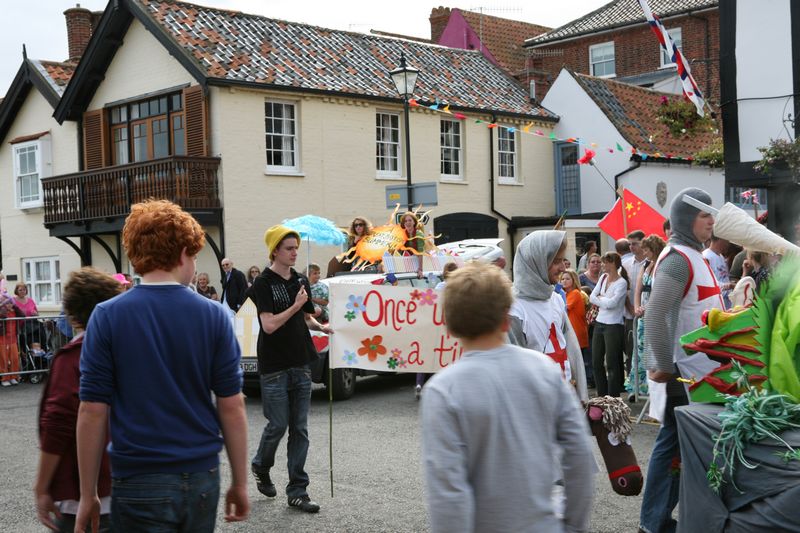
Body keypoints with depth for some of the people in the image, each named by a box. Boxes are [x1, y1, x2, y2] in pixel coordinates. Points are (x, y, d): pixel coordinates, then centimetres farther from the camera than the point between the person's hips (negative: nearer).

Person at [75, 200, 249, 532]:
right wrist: (239, 483, 7)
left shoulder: (107, 317, -7)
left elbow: (92, 411, -7)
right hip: (202, 478, 3)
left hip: (139, 481, -2)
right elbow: (232, 406, -2)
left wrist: (88, 495, 1)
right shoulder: (213, 316, -2)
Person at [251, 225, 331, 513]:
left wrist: (322, 327, 0)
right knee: (278, 425, 0)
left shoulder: (301, 281, 10)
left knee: (300, 428, 4)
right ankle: (260, 467, 30)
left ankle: (297, 490, 9)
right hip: (274, 366, -5)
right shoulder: (263, 283, -8)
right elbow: (269, 325, -16)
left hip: (301, 363, 6)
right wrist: (295, 306, -22)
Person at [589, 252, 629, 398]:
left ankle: (613, 398, 8)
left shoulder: (621, 282, -12)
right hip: (599, 324, 7)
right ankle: (602, 396, 22)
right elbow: (592, 297, 3)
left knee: (612, 364, -1)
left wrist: (600, 298, -5)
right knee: (596, 363, 11)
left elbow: (611, 303, -20)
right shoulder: (603, 277, 8)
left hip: (614, 326, -7)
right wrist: (605, 301, -10)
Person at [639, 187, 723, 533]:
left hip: (698, 371, 9)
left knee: (674, 443, 13)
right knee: (675, 446, -3)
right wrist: (664, 368, -19)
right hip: (683, 374, -9)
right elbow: (656, 316, -24)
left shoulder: (692, 255, 15)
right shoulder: (678, 259, -17)